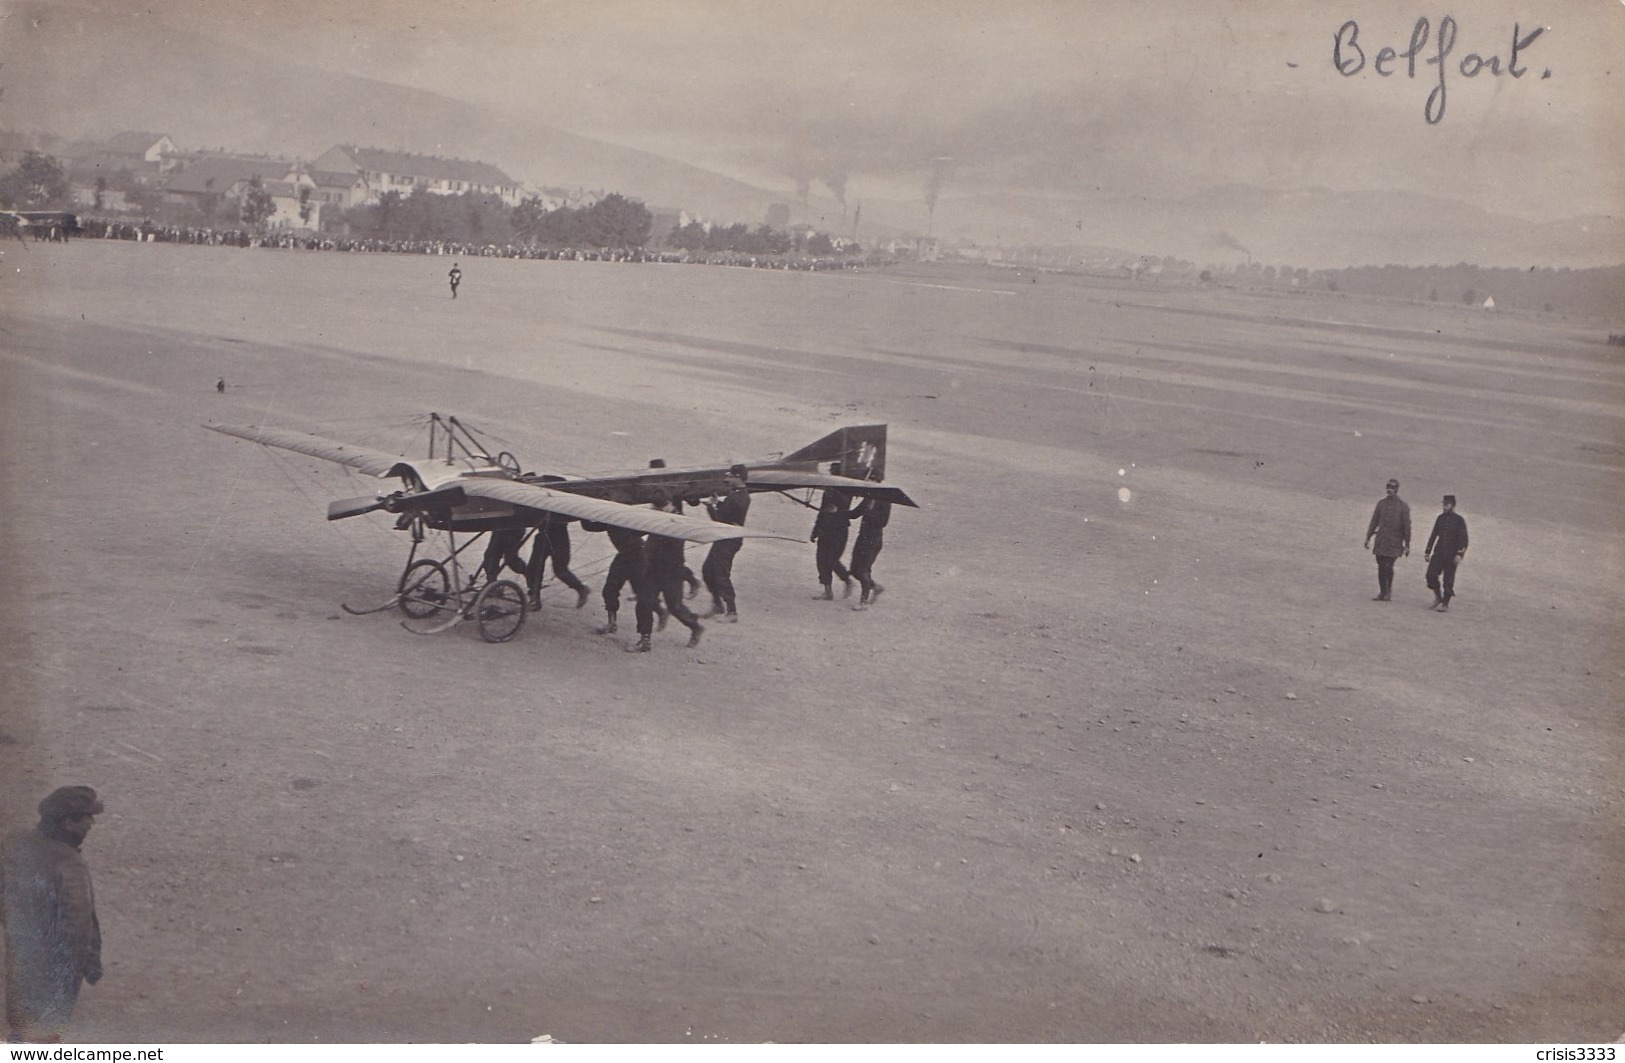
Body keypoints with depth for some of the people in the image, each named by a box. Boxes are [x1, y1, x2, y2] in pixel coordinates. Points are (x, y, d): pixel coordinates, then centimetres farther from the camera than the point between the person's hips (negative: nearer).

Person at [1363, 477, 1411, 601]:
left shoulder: (1403, 506, -1)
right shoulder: (1381, 503, 11)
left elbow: (1407, 526, -1)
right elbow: (1374, 521, 16)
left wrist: (1407, 545, -2)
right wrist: (1368, 538, 12)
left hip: (1394, 541, -4)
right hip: (1381, 540, 4)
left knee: (1388, 566, -13)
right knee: (1381, 567, 4)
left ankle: (1388, 590, 3)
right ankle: (1382, 592, 13)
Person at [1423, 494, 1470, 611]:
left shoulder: (1459, 520, -4)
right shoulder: (1440, 518, 10)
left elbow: (1464, 539, -8)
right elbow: (1433, 535, 17)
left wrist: (1459, 554, -18)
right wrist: (1427, 552, 15)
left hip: (1451, 555, -4)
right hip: (1438, 552, 4)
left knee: (1448, 580, -1)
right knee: (1431, 575, -8)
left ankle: (1445, 604, 7)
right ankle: (1438, 596, 14)